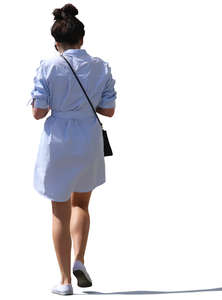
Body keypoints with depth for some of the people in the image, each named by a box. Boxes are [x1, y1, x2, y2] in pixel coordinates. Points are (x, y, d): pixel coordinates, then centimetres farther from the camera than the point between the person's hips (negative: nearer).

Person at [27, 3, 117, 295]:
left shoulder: (48, 67, -11)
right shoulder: (101, 66, -3)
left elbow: (38, 112, -12)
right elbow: (109, 110, 0)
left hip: (57, 139, -2)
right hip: (89, 140, 2)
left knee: (60, 211, 8)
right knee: (81, 204, 23)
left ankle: (65, 280, 9)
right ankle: (79, 260, 5)